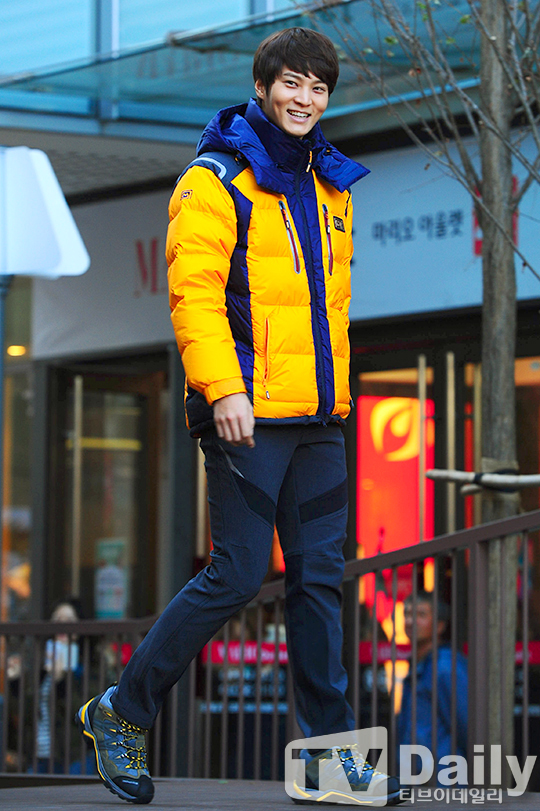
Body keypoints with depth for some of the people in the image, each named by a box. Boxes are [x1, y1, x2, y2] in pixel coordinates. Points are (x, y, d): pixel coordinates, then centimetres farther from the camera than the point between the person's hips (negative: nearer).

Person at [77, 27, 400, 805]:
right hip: (246, 417, -7)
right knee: (238, 573, -7)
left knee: (320, 576, 6)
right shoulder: (215, 180, -6)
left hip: (319, 419, 7)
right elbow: (194, 292, -14)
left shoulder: (330, 186, 17)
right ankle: (122, 712, 8)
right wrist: (223, 387, -23)